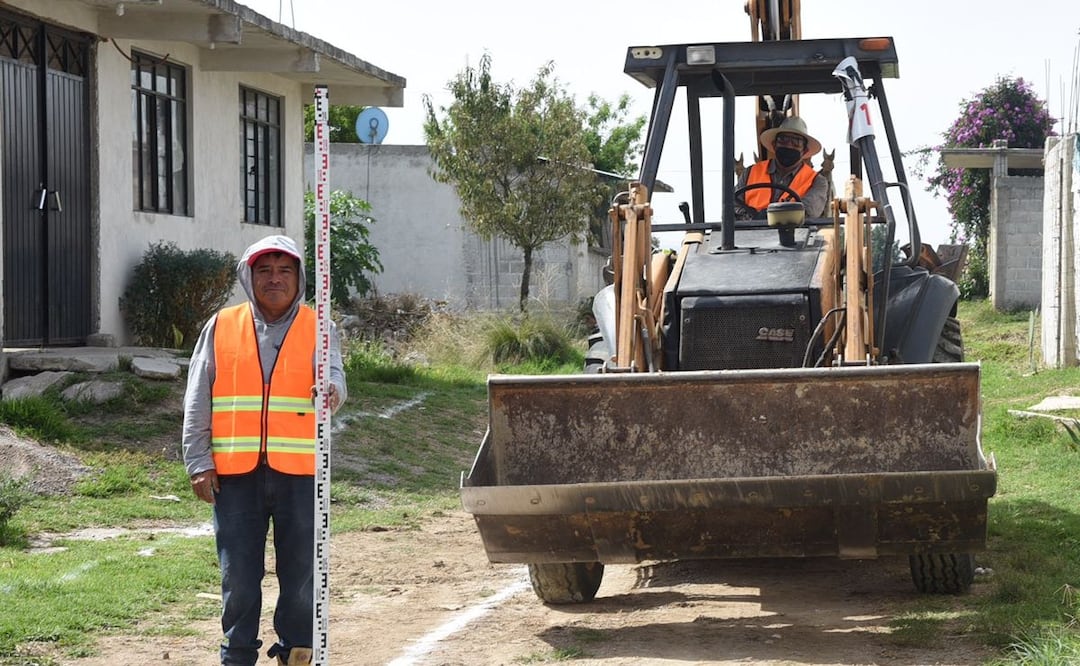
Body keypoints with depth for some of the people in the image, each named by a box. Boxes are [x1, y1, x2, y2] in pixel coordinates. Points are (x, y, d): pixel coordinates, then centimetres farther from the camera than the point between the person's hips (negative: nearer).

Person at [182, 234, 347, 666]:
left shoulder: (318, 329, 6)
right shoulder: (221, 327, 8)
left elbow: (332, 376, -11)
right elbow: (197, 403, 8)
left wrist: (331, 390, -35)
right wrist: (199, 463, 1)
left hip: (299, 472, 0)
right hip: (235, 473, 1)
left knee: (301, 574, 5)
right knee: (238, 575, 4)